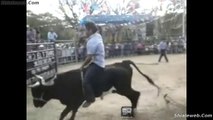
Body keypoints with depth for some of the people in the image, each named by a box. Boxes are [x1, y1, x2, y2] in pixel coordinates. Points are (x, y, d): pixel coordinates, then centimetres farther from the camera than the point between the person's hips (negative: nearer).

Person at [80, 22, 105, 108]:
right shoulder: (98, 36, 8)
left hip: (97, 65, -11)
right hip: (99, 62, 11)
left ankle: (90, 99, -1)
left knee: (85, 81, -18)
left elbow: (89, 57, -19)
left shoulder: (91, 41, -21)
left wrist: (82, 66, -5)